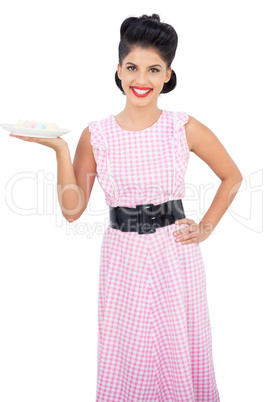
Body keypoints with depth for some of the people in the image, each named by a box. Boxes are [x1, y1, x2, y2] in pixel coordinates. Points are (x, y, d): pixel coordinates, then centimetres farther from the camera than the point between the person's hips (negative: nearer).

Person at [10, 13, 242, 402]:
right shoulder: (96, 135, -3)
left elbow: (232, 177, 9)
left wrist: (206, 227, 3)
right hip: (123, 257, 1)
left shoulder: (185, 128, -4)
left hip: (176, 254, 0)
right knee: (126, 358, 13)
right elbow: (73, 209, -4)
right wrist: (61, 149, -13)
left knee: (180, 353, 14)